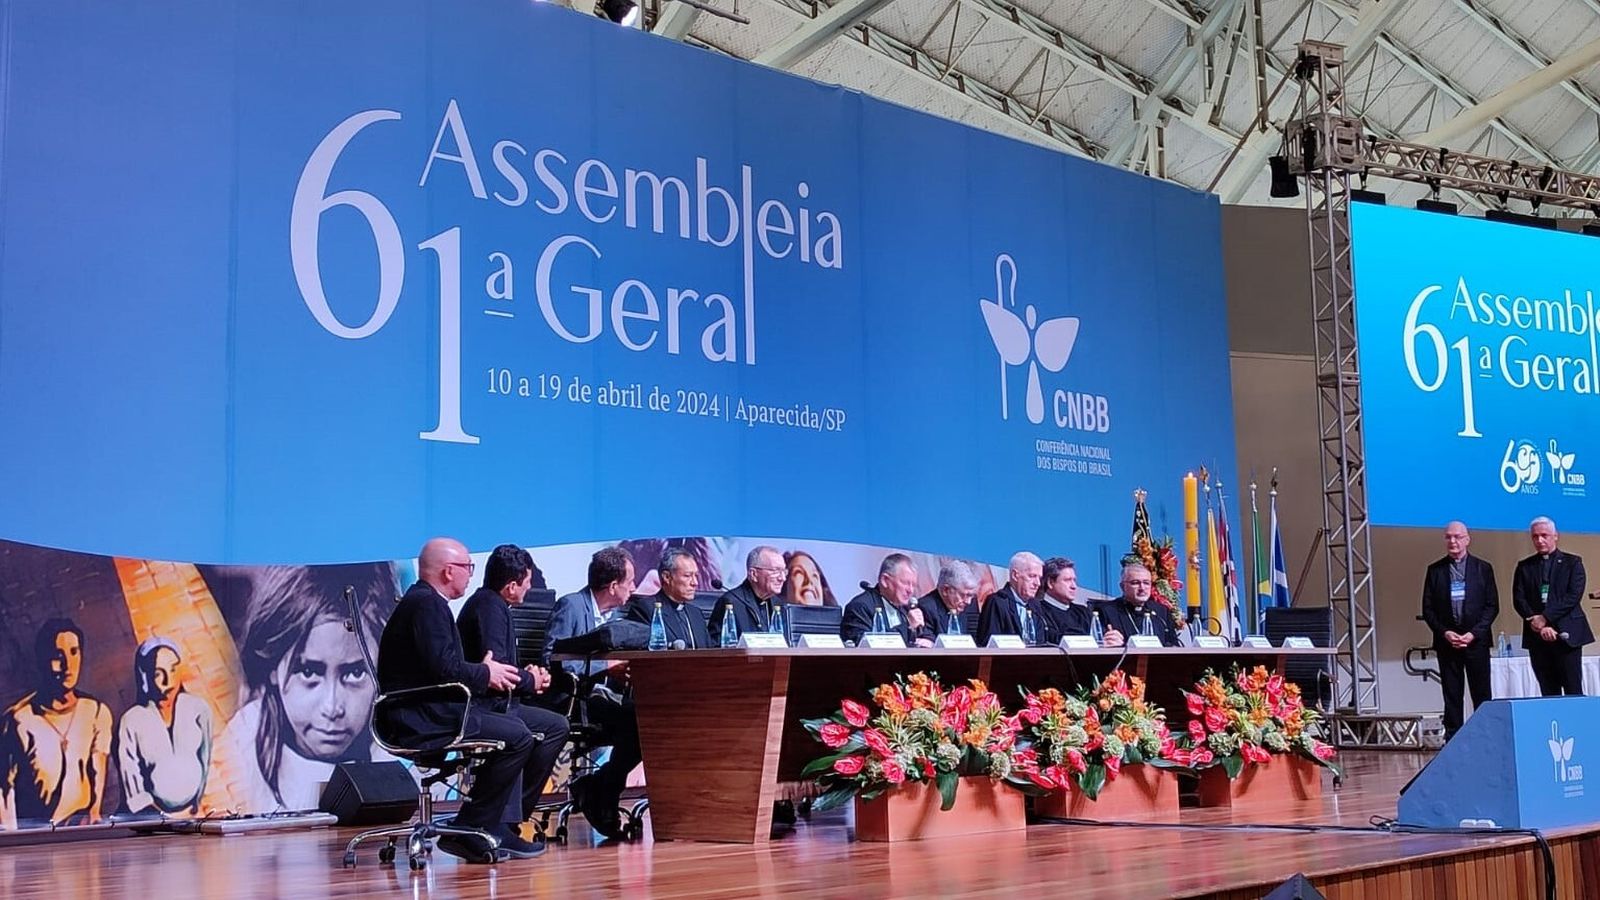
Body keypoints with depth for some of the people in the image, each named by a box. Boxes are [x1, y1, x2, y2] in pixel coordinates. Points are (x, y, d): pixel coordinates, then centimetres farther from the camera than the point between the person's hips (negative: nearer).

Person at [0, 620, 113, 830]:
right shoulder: (18, 719, -5)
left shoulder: (96, 713, 4)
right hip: (31, 832, -1)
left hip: (82, 827, 1)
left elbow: (98, 779, 6)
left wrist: (94, 819, -4)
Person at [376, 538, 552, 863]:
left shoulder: (424, 600, 18)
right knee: (517, 737, -14)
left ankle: (502, 829, 11)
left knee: (513, 727, 16)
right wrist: (485, 674, -8)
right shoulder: (426, 603, -15)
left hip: (426, 712, 11)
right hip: (422, 721, -11)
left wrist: (484, 672, 5)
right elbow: (444, 668, -24)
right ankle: (470, 832, -6)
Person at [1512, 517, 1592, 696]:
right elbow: (1519, 600, 4)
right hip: (1537, 637, 2)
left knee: (1573, 691, -6)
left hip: (1566, 634, -2)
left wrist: (1545, 618, -13)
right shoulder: (1524, 567, 13)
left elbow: (1574, 596, -6)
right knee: (1548, 693, 1)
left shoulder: (1572, 562, 7)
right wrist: (1539, 626, -10)